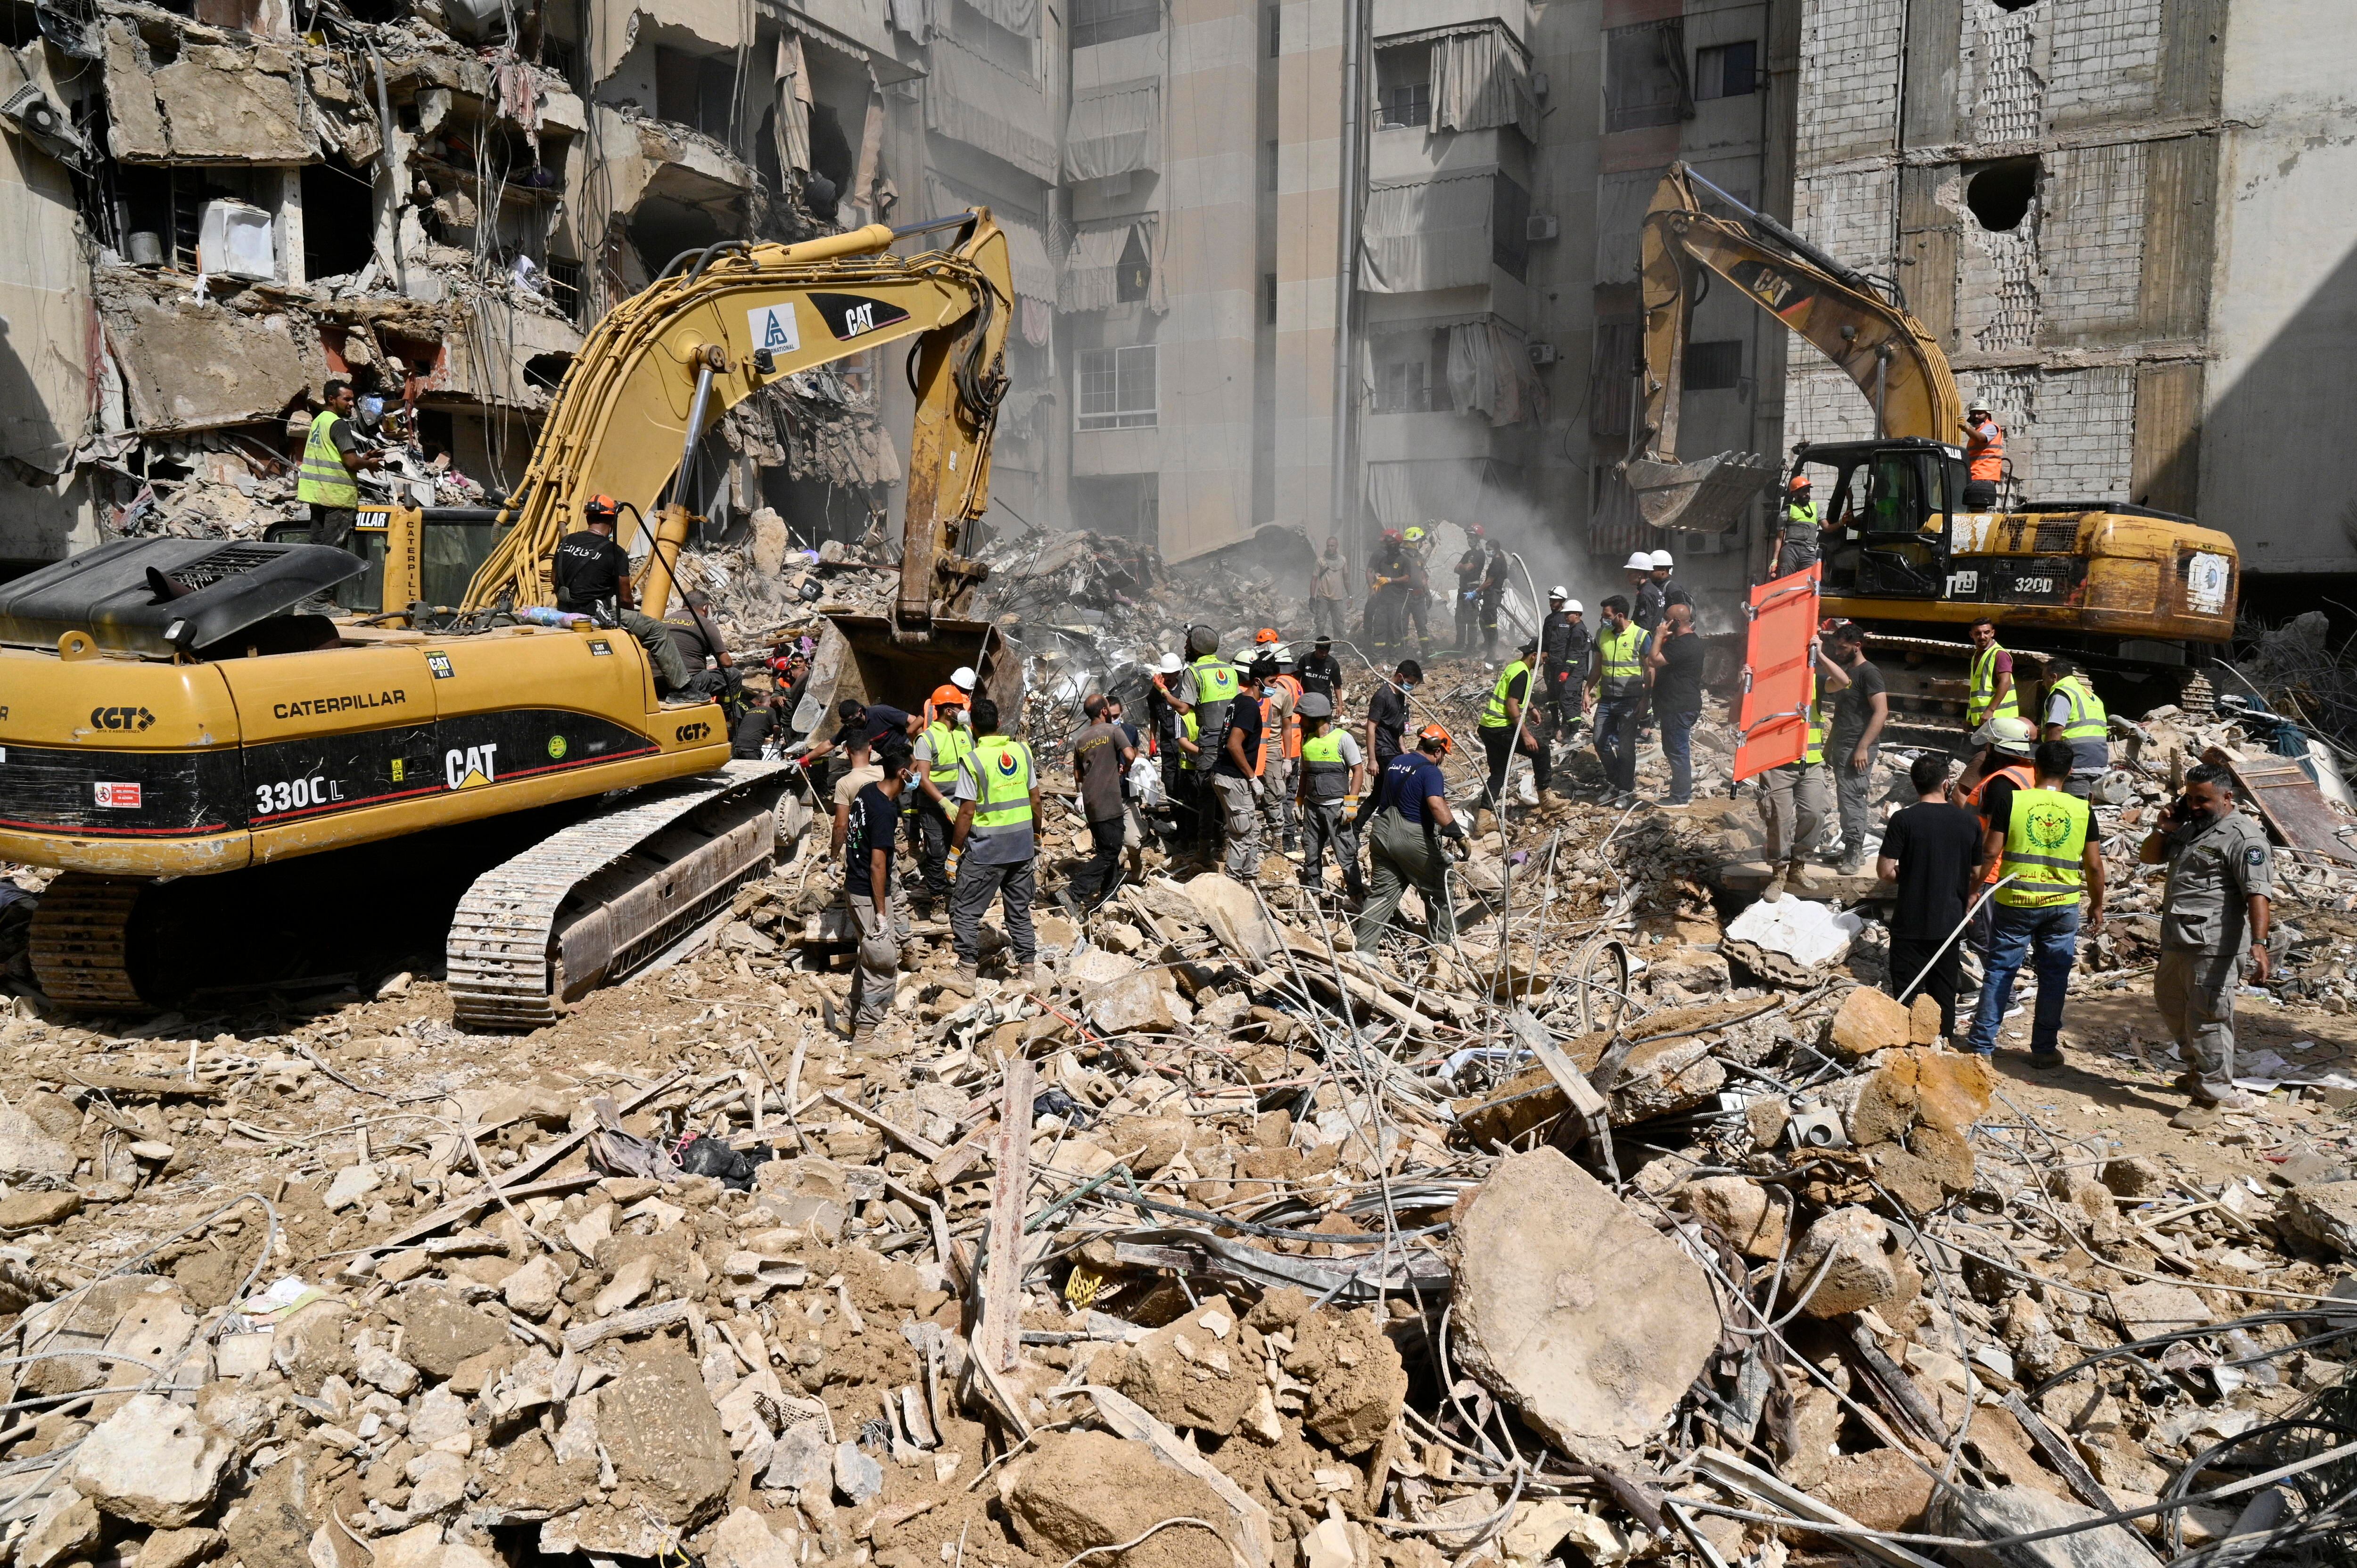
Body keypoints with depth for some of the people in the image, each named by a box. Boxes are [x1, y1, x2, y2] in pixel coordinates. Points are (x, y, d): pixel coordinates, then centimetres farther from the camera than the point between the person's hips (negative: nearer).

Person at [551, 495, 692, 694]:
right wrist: (634, 610, 13)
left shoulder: (565, 542, 6)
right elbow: (625, 599, -9)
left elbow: (555, 581, 16)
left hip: (566, 610, 8)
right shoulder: (616, 553, -13)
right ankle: (682, 688, 3)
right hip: (599, 615, -8)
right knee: (659, 631, 2)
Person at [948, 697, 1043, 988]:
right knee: (1020, 910, 15)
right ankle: (1027, 972, 19)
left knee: (965, 909, 7)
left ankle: (966, 976, 6)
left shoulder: (972, 760, -13)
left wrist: (955, 851, -5)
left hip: (987, 845, -5)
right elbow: (1035, 800, 6)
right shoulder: (1022, 751, 2)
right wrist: (1037, 836, 19)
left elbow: (967, 813, -14)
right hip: (1022, 844, 5)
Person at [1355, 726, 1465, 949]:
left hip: (1382, 833, 7)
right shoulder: (1430, 771, -13)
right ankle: (1444, 942, 25)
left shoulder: (1396, 762, 11)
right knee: (1437, 890, 13)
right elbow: (1436, 805, -28)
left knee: (1381, 893, 9)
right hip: (1413, 839, -7)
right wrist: (1458, 835, -29)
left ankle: (1364, 949, 2)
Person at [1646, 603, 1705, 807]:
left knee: (1677, 752, -3)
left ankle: (1680, 798, 4)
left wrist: (1659, 636, -16)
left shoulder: (1683, 645, -22)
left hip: (1679, 708, -11)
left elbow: (1653, 661, -25)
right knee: (1679, 751, 18)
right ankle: (1685, 793, 27)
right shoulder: (1691, 639, 14)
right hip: (1681, 706, 11)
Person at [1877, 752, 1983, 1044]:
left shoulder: (1904, 820, -13)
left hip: (1910, 924, -4)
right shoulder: (1969, 822, -1)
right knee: (1944, 995, 15)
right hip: (1950, 923, 4)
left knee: (1906, 996, 5)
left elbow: (1884, 871, -12)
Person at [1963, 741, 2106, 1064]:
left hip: (2016, 903, -1)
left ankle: (1982, 1043, 11)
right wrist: (2097, 906, 14)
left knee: (2000, 971, 8)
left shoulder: (2013, 800, -8)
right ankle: (2044, 1049, 16)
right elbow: (2094, 867, 2)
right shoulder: (2082, 810, -2)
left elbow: (1991, 852, -9)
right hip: (2063, 905, 1)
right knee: (2054, 977, 10)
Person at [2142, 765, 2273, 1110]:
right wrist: (2164, 828, 3)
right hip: (2177, 940, 10)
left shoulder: (2244, 837, -13)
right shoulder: (2189, 828, 14)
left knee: (2207, 1016, -6)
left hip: (2214, 947, -10)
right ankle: (2199, 1065, 39)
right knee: (2170, 1001, 22)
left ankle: (2213, 1089, 3)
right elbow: (2149, 857, 22)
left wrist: (2259, 943, -33)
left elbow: (2259, 894, -22)